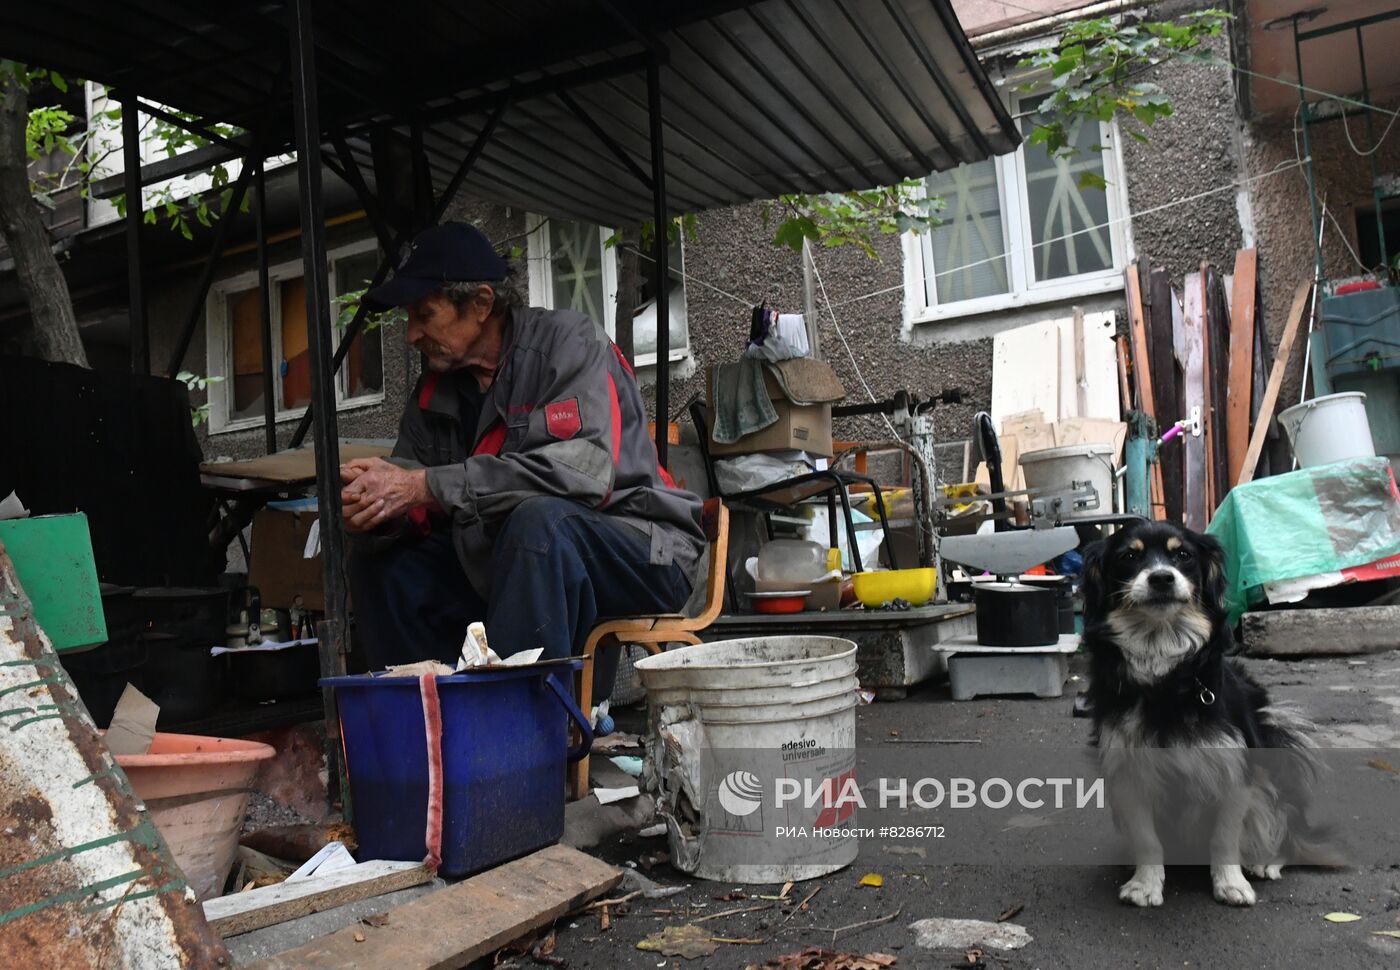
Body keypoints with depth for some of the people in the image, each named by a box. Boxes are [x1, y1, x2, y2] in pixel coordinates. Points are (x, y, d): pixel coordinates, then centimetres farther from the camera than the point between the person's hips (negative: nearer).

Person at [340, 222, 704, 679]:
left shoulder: (567, 341, -14)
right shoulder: (435, 390, 7)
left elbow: (585, 467, -31)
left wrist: (428, 486, -30)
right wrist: (372, 507, -21)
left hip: (645, 553, -7)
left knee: (538, 518, -35)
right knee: (377, 559, 0)